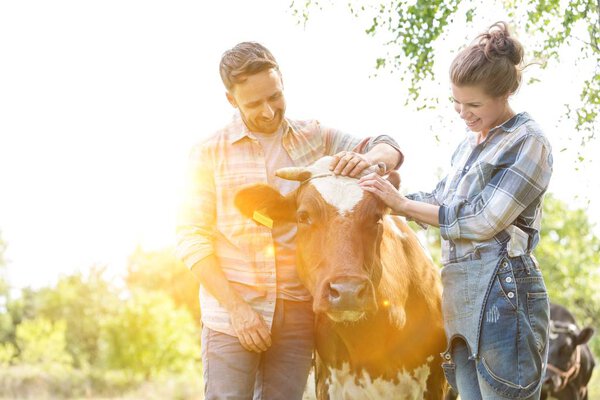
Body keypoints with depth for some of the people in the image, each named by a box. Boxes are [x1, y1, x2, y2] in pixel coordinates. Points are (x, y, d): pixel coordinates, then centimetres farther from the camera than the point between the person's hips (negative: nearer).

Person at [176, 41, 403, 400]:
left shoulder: (314, 138, 8)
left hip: (298, 315, 2)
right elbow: (192, 238, -2)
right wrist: (235, 307, -12)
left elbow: (390, 151, 9)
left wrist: (366, 158, -16)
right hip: (230, 313, -2)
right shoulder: (211, 153, 0)